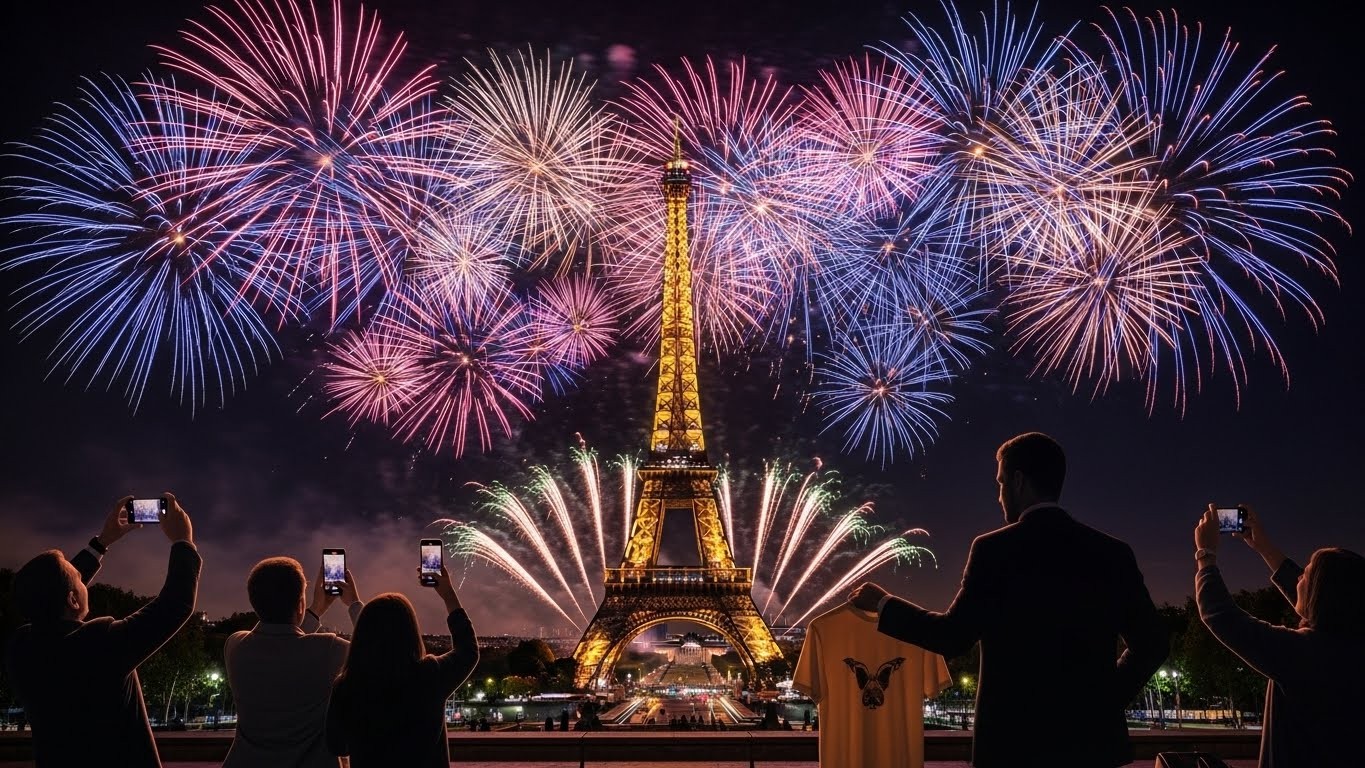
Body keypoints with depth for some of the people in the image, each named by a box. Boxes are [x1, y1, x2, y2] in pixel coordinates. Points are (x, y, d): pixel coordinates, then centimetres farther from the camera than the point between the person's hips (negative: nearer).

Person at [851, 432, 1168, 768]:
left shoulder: (994, 549, -8)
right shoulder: (1112, 553, 4)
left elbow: (952, 637, -6)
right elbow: (1152, 642, 6)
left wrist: (883, 604, 6)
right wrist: (1106, 699, 14)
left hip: (1016, 740, -3)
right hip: (1093, 739, 4)